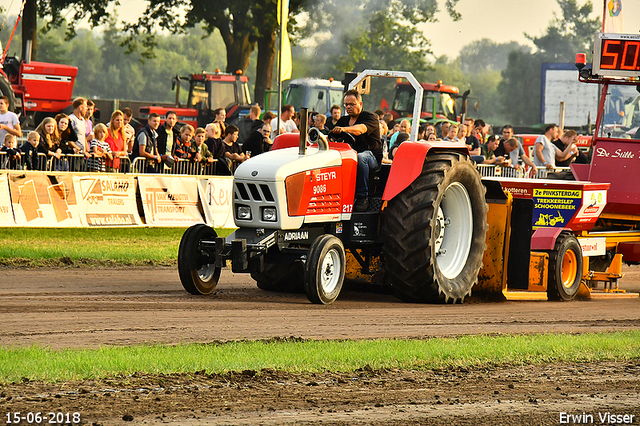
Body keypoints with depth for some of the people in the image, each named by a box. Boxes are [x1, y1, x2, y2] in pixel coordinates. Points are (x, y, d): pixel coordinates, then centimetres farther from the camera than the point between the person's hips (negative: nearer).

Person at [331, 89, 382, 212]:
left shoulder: (370, 117, -3)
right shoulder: (343, 121, 20)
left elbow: (360, 129, -24)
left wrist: (343, 129, -43)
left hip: (372, 157, -5)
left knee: (360, 158, -41)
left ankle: (362, 197, -33)